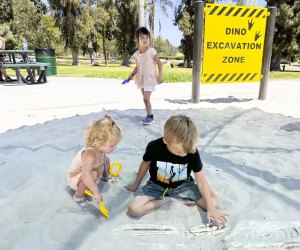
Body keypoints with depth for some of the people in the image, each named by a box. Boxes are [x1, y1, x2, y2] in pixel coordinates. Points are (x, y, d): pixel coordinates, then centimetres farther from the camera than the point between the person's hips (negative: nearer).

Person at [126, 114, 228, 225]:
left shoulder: (192, 152, -23)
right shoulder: (154, 147, -25)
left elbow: (201, 180, -14)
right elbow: (145, 164, -3)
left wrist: (211, 208, -21)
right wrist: (136, 184, 12)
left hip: (182, 185, 1)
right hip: (157, 185, 0)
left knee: (214, 204, -15)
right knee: (133, 209, -24)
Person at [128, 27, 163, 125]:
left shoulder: (151, 51, -12)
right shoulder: (136, 53, 4)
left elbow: (159, 63, -9)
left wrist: (160, 76, -12)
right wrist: (132, 74, -1)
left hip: (150, 78, -6)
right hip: (141, 78, 6)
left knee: (146, 98, -12)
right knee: (145, 98, 14)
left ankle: (150, 116, 3)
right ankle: (149, 115, 27)